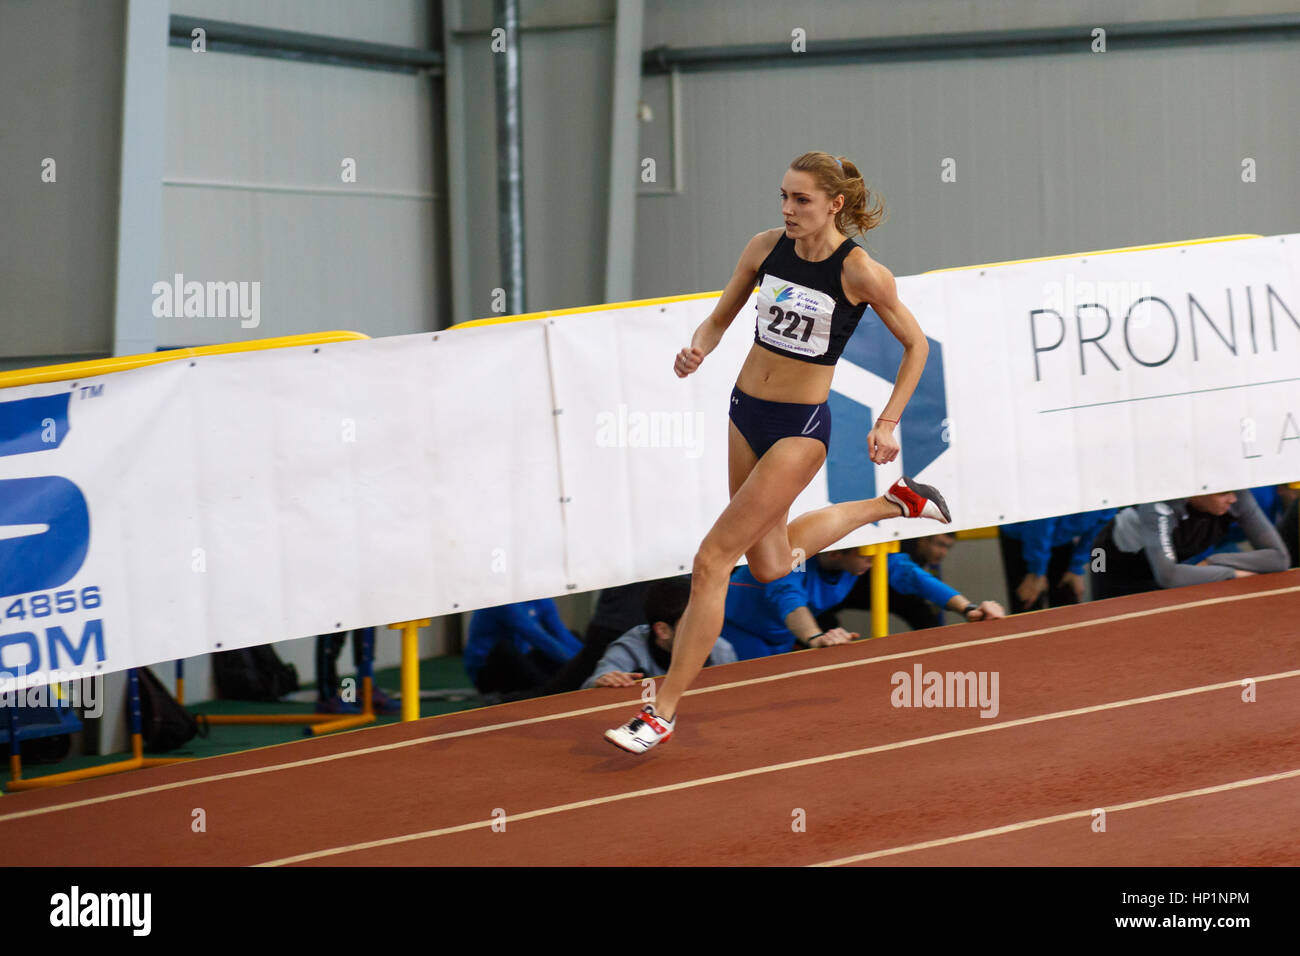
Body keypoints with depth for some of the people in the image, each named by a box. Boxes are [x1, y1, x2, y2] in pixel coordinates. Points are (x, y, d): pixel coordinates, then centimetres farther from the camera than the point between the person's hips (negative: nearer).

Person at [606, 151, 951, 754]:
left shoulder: (860, 272, -16)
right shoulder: (766, 247, -2)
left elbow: (915, 343, -4)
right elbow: (721, 317, 10)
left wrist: (887, 422, -10)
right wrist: (697, 349, -12)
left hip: (799, 429, -7)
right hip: (746, 413, 7)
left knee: (712, 561, -11)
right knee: (769, 566, 22)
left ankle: (664, 711, -4)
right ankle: (893, 503, 43)